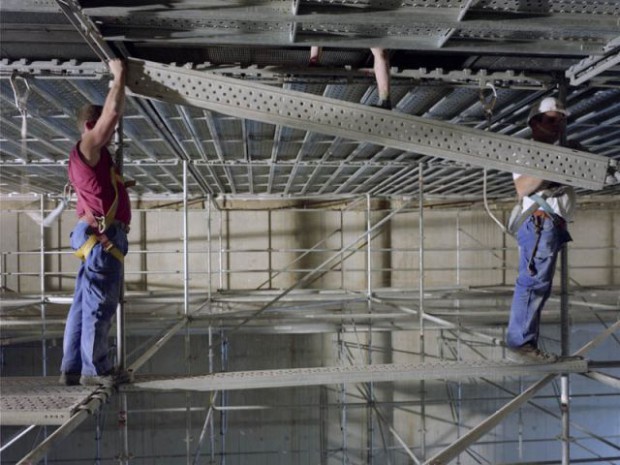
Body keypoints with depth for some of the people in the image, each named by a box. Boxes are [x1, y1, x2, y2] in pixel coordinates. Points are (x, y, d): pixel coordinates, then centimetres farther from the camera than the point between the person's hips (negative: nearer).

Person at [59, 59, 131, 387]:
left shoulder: (90, 155, 22)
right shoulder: (86, 147, -7)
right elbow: (113, 112, -11)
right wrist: (119, 75, -5)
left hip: (97, 236, 10)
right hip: (102, 236, -10)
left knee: (84, 304, 9)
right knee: (99, 305, -6)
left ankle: (72, 368, 14)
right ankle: (94, 370, 0)